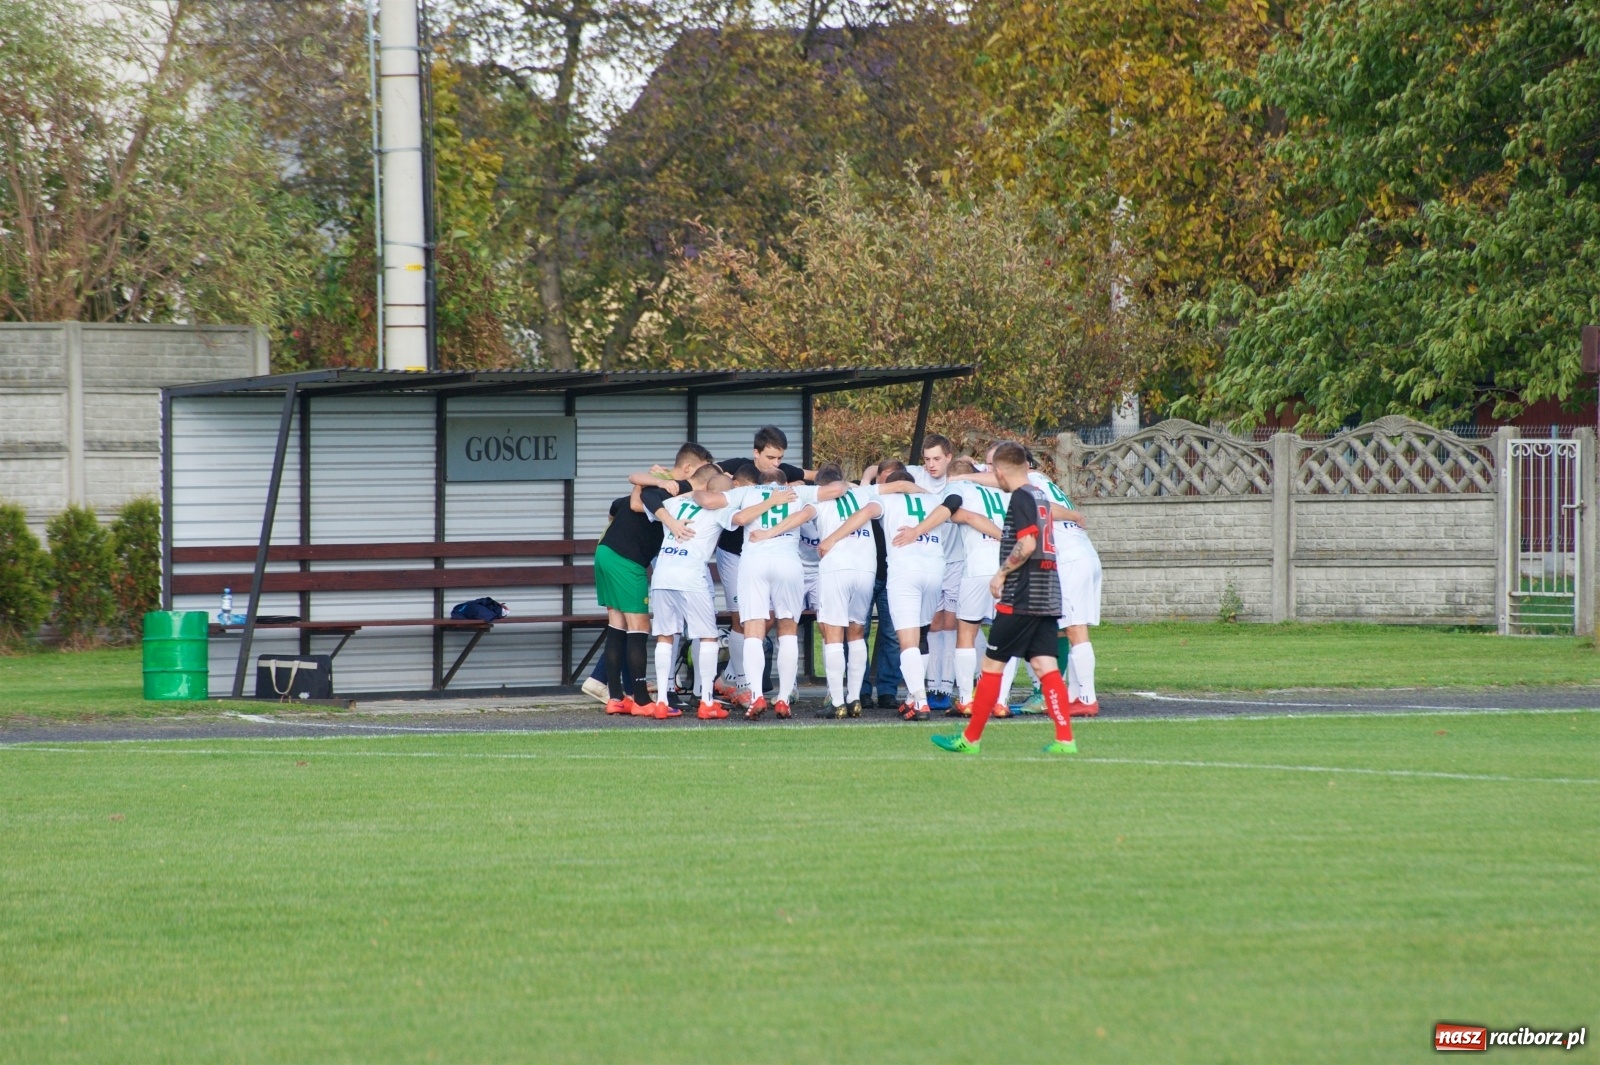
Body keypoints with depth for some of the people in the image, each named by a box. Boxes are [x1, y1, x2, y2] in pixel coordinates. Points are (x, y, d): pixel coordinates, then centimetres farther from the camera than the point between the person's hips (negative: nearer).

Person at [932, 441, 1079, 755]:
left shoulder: (1021, 498, -11)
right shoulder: (1040, 495, 16)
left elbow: (1027, 544, -20)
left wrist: (1001, 574, -10)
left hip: (1022, 597, -8)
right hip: (1047, 596, 8)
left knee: (992, 663, 0)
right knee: (1045, 665, 3)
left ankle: (971, 739, 5)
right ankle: (1065, 739, -7)